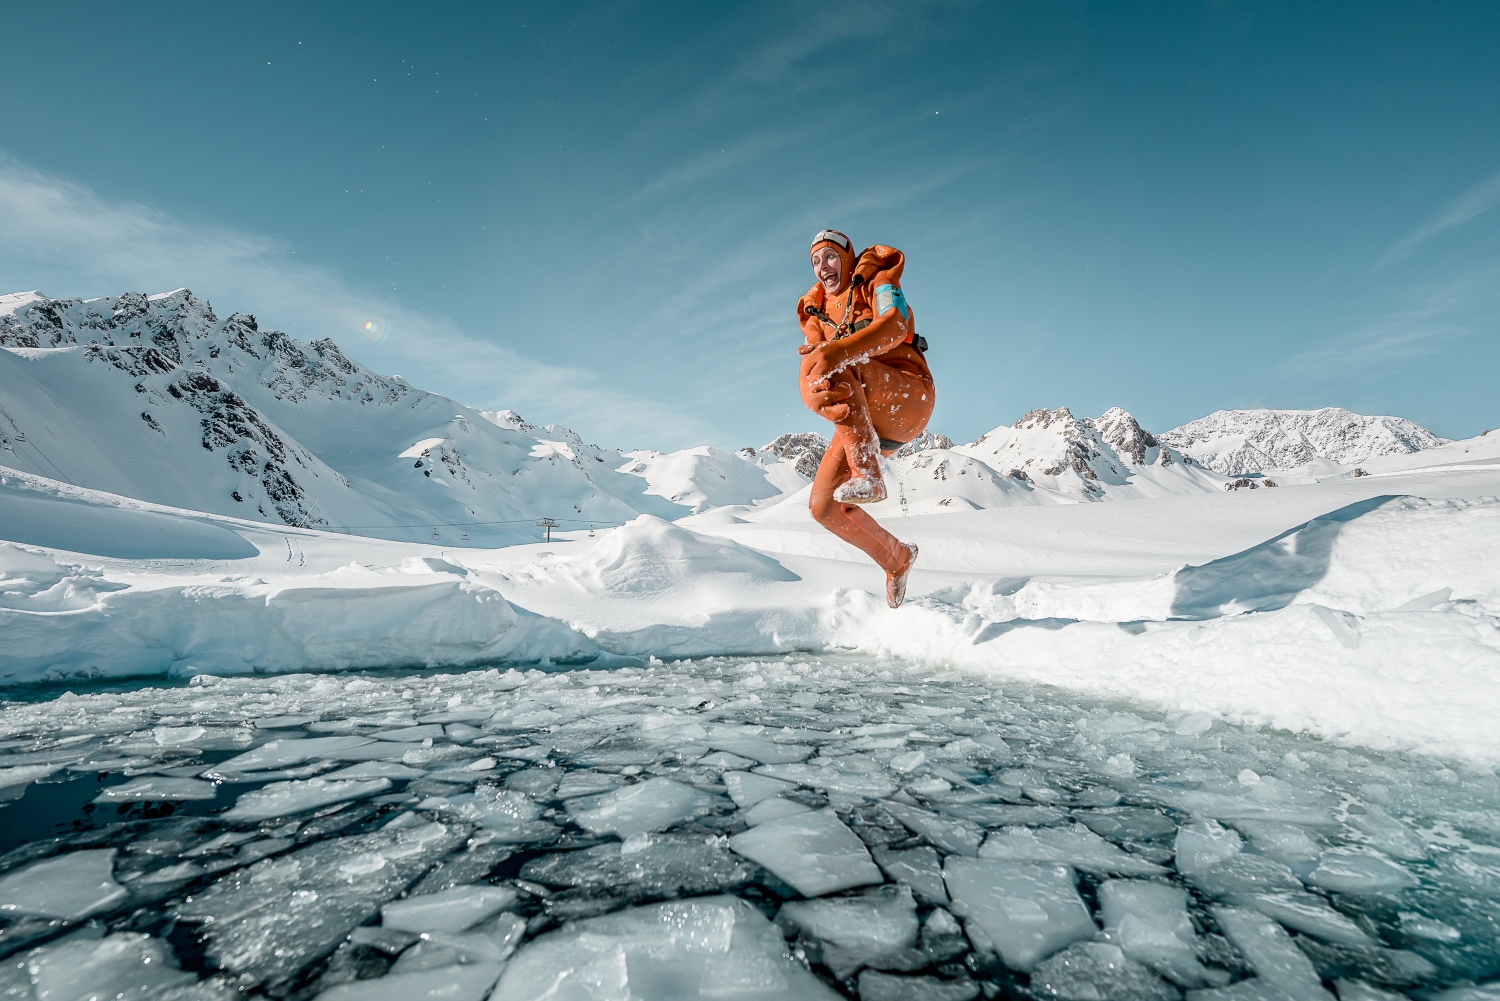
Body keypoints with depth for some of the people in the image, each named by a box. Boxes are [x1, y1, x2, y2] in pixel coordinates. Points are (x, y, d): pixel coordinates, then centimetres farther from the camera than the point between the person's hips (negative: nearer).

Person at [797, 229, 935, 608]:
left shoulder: (876, 282, 3)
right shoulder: (816, 311, 18)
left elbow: (895, 325, -21)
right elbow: (809, 366, 1)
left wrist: (838, 351, -39)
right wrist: (816, 392, -25)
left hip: (908, 396, -6)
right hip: (865, 419, 6)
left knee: (834, 368, -33)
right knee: (824, 506, -6)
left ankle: (868, 476, -36)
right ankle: (896, 557, 16)